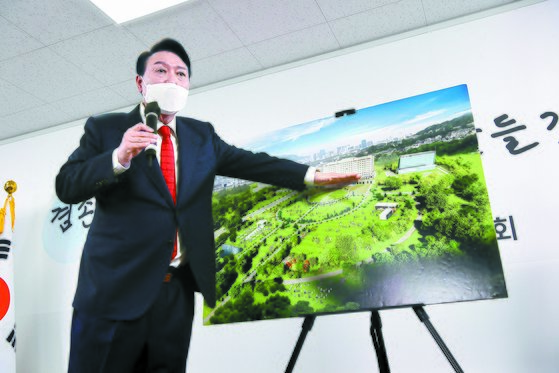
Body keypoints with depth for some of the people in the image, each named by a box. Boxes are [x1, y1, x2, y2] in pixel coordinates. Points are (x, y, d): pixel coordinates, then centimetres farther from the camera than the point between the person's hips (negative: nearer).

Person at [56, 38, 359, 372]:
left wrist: (312, 175, 8)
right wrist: (119, 157, -22)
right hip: (115, 288, -3)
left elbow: (249, 162, 13)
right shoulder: (104, 129, 2)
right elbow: (66, 187, -6)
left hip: (178, 291, 4)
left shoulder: (203, 136, 13)